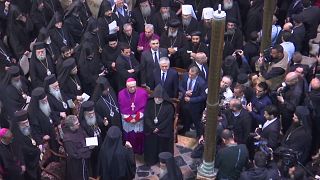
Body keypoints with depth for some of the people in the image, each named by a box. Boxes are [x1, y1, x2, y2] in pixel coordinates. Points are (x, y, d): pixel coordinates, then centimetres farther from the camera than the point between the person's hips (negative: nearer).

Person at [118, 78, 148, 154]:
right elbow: (122, 108, -3)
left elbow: (143, 107, -8)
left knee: (140, 137, 6)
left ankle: (140, 152, 23)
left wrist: (136, 118, -13)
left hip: (140, 120, -1)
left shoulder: (143, 92, -9)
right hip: (127, 121, 1)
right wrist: (129, 119, -10)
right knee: (128, 137, 6)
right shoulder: (121, 94, -5)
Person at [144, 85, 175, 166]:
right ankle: (151, 160, 32)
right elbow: (146, 117, -6)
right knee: (151, 146, 13)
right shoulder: (149, 103, -7)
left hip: (164, 132, -2)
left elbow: (169, 119, -13)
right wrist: (153, 128, -14)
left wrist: (158, 128, -16)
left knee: (163, 147, 10)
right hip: (150, 131, 2)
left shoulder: (169, 106, -14)